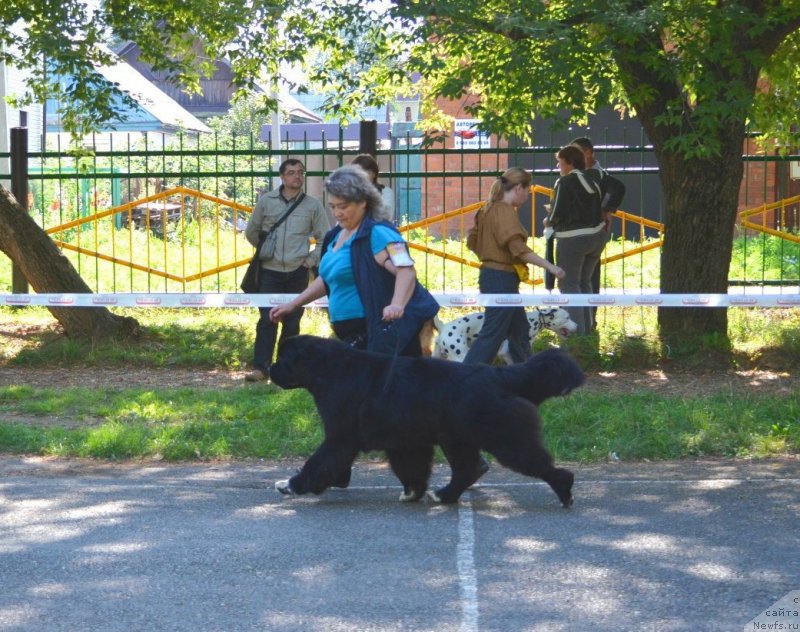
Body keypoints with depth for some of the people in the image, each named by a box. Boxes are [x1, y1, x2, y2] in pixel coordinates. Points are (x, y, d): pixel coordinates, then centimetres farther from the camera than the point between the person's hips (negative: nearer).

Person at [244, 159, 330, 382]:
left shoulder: (312, 205, 4)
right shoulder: (266, 201, 3)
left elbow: (324, 238, 10)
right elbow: (251, 232, 15)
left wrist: (311, 260, 1)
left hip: (297, 273, 1)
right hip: (270, 272, -1)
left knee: (292, 322, 5)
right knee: (267, 320, -8)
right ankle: (260, 368, -8)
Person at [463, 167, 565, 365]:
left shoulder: (490, 209, 12)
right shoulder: (506, 211, -16)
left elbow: (472, 240, 18)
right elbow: (518, 249, -24)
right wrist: (550, 266, -21)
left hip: (490, 274, 11)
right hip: (502, 279, -11)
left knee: (519, 330, 19)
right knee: (493, 334, -9)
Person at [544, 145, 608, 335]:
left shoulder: (565, 183, -14)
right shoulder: (593, 182, 9)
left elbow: (558, 214, -17)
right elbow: (598, 210, 14)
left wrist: (548, 221, 5)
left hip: (573, 239, -8)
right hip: (597, 236, 8)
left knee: (569, 284, 0)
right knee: (584, 282, 18)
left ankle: (576, 328, -5)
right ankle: (587, 326, 19)